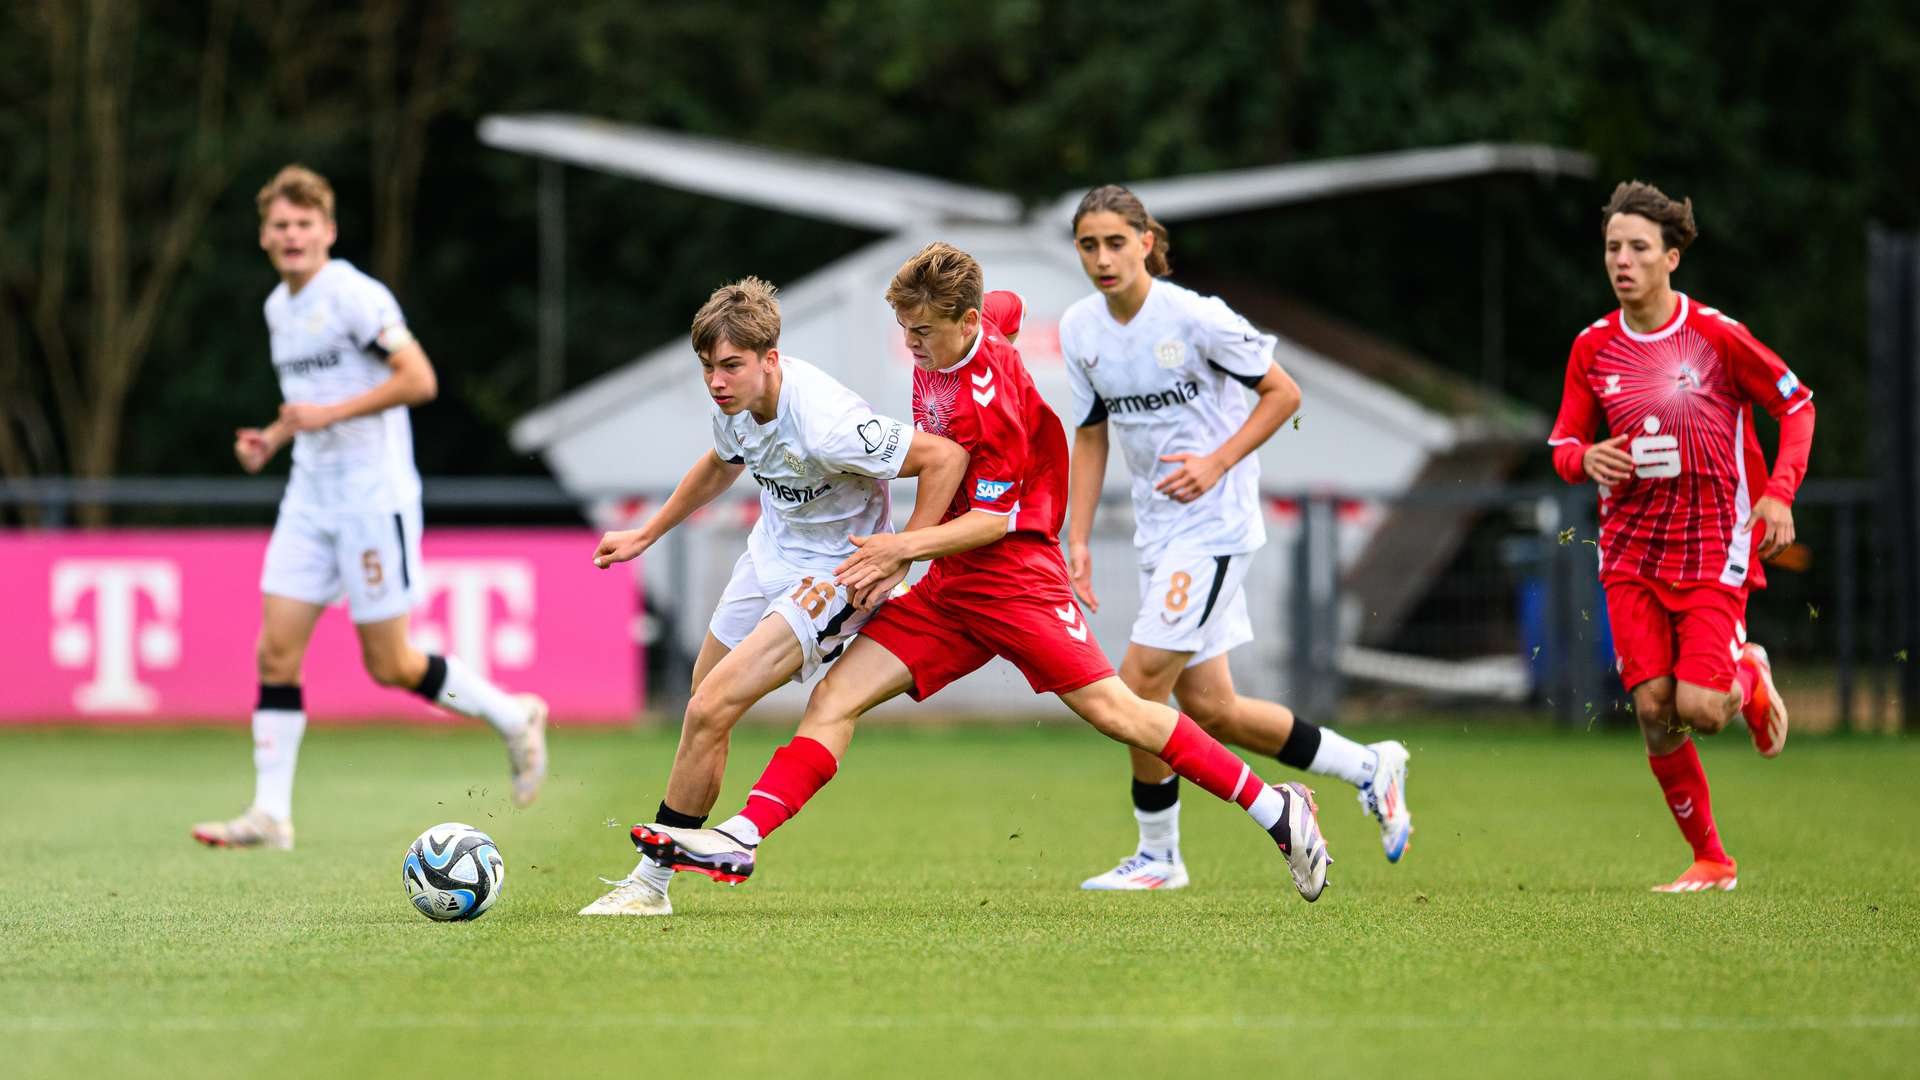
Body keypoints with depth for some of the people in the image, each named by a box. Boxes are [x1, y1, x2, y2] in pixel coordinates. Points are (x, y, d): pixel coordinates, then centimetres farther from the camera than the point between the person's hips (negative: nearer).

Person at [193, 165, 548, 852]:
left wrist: (328, 413, -21)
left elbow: (419, 381, -19)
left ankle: (512, 716, 20)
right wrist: (275, 437, 10)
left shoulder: (355, 296, -13)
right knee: (277, 652, -3)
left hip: (374, 493, -8)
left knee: (389, 666, -3)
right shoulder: (279, 307, 13)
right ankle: (270, 814, -2)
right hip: (310, 494, 8)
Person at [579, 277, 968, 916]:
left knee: (708, 713, -15)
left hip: (832, 576, -8)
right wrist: (645, 537, 25)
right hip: (771, 553, 9)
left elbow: (946, 457, -28)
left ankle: (650, 883, -3)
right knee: (703, 717, 15)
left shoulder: (823, 424, -33)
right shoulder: (736, 400, -7)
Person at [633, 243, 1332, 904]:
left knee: (1111, 711, -12)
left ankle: (1276, 810, -1)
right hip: (948, 586, 9)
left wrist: (908, 548, -28)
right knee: (836, 696, -5)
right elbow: (1009, 306, 27)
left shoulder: (989, 400, -19)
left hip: (1016, 580, -8)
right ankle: (741, 839, -14)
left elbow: (994, 520, -18)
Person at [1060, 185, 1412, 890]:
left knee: (1141, 686, -13)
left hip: (1215, 523, -7)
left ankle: (1157, 855, 3)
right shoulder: (1079, 330, 3)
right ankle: (1368, 767, 24)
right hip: (1158, 533, 7)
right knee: (1207, 708, 7)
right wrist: (1078, 540, 7)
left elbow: (1283, 392, -6)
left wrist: (1217, 463, -17)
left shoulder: (1196, 317, -15)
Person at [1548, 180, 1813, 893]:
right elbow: (1564, 445, 12)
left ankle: (1747, 678, 22)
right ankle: (1710, 860, 9)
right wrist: (1587, 459, -12)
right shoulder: (1593, 348, 3)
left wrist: (1778, 494, -9)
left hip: (1712, 548, -3)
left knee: (1699, 709, -15)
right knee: (1653, 711, -6)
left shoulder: (1717, 336, -8)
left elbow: (1797, 405, 3)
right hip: (1631, 548, 3)